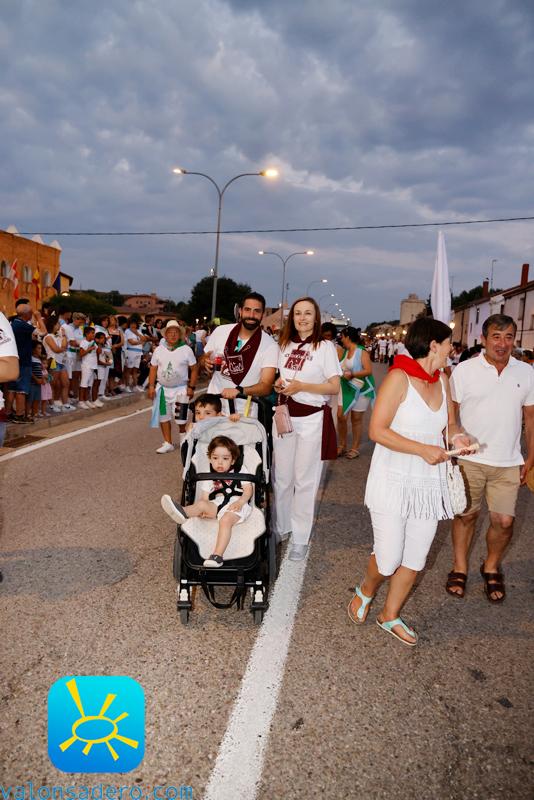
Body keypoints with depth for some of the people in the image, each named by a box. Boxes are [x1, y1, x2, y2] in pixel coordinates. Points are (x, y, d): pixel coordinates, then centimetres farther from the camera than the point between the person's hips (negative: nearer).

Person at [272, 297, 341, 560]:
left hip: (311, 420, -5)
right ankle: (281, 527, 27)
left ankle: (300, 538, 11)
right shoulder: (285, 346, 10)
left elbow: (334, 387, -9)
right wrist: (279, 385, -1)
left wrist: (301, 386, -19)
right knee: (281, 477, 10)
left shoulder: (325, 347, -6)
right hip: (284, 416, 5)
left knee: (304, 480, 1)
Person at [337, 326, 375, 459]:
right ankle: (342, 445, 16)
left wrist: (352, 374, -25)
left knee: (356, 419, 4)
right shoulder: (344, 351, 7)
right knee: (341, 416, 0)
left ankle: (355, 448, 16)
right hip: (346, 388, 6)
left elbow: (369, 371, -19)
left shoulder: (361, 352, -12)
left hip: (361, 389, -5)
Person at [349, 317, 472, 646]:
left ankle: (390, 615, 34)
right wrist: (423, 450, -21)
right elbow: (377, 430, -17)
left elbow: (450, 422, 19)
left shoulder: (441, 380, 6)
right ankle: (367, 590, 34)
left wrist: (457, 436, -3)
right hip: (395, 481, -6)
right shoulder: (399, 377, -14)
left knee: (415, 558, 13)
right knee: (388, 560, -1)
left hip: (430, 483, 7)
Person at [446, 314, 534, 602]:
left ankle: (491, 567, 28)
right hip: (469, 459, -2)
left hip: (508, 462, 2)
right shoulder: (464, 370, -5)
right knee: (466, 514, 9)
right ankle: (460, 567, 28)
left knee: (503, 520, 1)